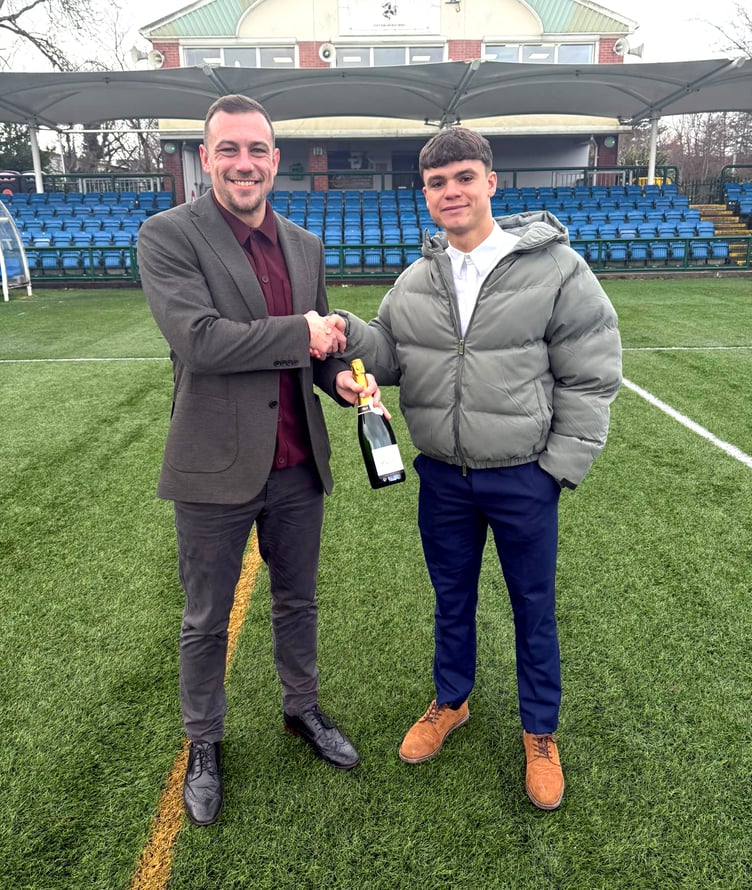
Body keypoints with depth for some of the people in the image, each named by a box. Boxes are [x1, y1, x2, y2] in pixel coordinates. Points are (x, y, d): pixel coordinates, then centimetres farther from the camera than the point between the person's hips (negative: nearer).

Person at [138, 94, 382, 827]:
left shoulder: (306, 245, 8)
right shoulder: (168, 235, -9)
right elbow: (198, 339, -23)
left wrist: (342, 377, -7)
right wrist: (300, 334, -16)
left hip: (298, 465, 5)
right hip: (215, 469, -4)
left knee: (297, 602, 21)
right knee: (206, 621, 14)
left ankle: (302, 708, 45)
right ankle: (203, 746, 37)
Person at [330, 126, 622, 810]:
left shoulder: (556, 269, -9)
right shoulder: (414, 283, 3)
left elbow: (590, 379, -8)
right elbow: (391, 361, 5)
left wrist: (560, 467, -11)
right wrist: (349, 334, -16)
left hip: (524, 478, -3)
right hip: (444, 477, 4)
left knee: (534, 608, 13)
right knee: (452, 599, 20)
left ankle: (541, 733, 35)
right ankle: (451, 702, 44)